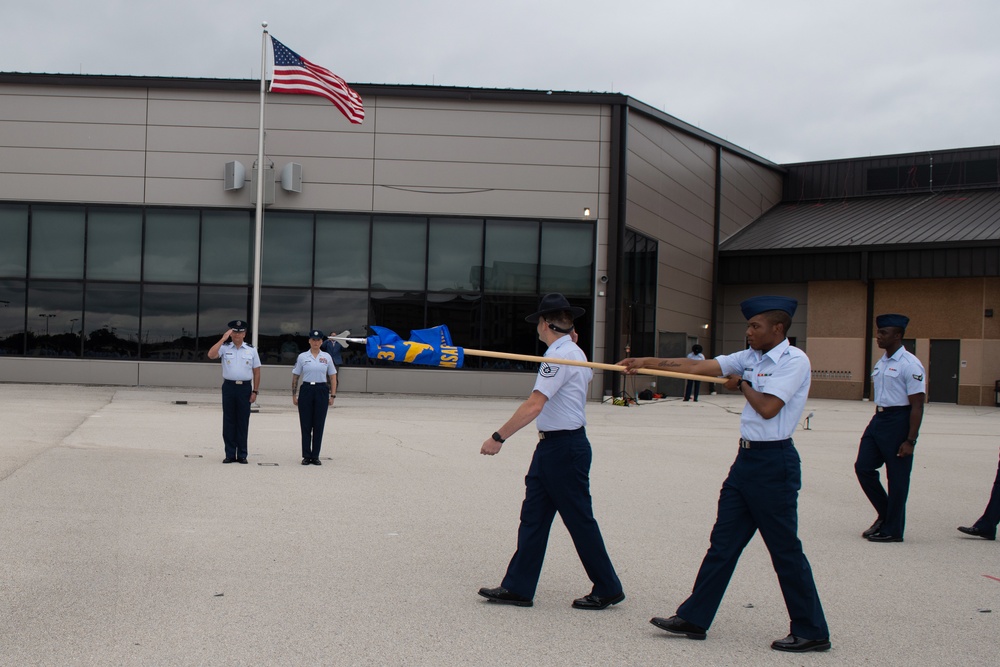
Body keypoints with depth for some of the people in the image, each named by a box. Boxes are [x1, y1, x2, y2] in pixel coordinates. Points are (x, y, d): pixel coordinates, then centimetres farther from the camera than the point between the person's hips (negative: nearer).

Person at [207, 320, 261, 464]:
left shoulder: (251, 350, 6)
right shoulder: (224, 348, 4)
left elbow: (256, 372, 6)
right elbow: (211, 355, -15)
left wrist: (255, 391, 0)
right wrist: (223, 339, -13)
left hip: (245, 387, 0)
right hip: (229, 387, 0)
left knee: (243, 421, 4)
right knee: (228, 421, 4)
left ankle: (242, 455, 12)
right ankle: (230, 454, 11)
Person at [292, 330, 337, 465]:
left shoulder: (327, 357, 5)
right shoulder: (302, 357, 3)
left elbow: (333, 377, 7)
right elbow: (295, 377, 6)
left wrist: (332, 395, 1)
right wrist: (294, 395, 1)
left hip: (322, 391, 1)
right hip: (306, 390, 0)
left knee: (319, 425, 3)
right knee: (305, 425, 2)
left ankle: (315, 456, 12)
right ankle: (306, 456, 11)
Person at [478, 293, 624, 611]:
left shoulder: (559, 356, -17)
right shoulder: (575, 353, 12)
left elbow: (533, 405, -25)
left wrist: (499, 437, -23)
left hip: (564, 447, -10)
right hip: (551, 447, 10)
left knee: (579, 520, 1)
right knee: (533, 516, 9)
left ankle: (607, 588, 13)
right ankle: (518, 587, 11)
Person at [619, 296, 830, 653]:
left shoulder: (794, 360, -12)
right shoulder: (750, 358, 11)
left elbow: (768, 407, -20)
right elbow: (697, 366, 9)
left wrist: (742, 384, -2)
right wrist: (645, 363, 5)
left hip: (774, 462, -8)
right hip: (746, 459, 8)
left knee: (786, 551, 0)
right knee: (723, 543, 11)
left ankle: (812, 633, 13)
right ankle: (694, 618, 17)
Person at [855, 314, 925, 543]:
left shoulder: (910, 365, -13)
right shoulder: (880, 364, 12)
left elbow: (917, 406, -15)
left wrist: (910, 440, -17)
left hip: (899, 421, -8)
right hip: (878, 419, 8)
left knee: (897, 477, 1)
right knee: (863, 467, 6)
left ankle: (892, 529, 12)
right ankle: (884, 515, 23)